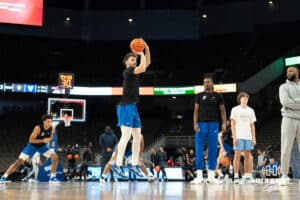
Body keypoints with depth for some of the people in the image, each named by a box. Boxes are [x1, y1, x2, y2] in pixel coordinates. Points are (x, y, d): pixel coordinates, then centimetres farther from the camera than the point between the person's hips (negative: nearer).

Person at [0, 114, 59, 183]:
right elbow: (31, 140, -27)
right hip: (32, 145, -4)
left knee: (55, 157, -11)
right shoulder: (38, 128, -29)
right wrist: (42, 140, -35)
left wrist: (48, 140, -12)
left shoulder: (52, 129, -14)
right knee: (19, 161, -13)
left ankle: (53, 177, 1)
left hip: (43, 146, 4)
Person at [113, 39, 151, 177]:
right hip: (126, 107, -10)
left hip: (134, 107, 10)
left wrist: (147, 50, 8)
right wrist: (141, 54, -10)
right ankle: (118, 166, -18)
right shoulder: (127, 71, -9)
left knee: (137, 136, 8)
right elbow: (143, 68, -24)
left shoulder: (135, 71, 17)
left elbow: (147, 64, 20)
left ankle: (134, 166, 13)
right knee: (126, 136, -17)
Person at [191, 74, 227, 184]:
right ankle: (199, 176, 0)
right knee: (199, 150, -4)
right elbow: (196, 111, 5)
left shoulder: (218, 96, 8)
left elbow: (222, 110, 5)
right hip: (201, 124, 0)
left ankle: (211, 176, 9)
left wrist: (224, 123, -10)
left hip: (213, 124, 0)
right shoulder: (199, 96, 8)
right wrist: (195, 123, -8)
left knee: (213, 150, 2)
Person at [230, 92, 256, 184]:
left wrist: (254, 138, 7)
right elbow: (232, 124, -1)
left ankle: (247, 176, 10)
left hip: (248, 137, 4)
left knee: (247, 156, 4)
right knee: (237, 155, -6)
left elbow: (252, 125, 15)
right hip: (238, 136, -4)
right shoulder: (235, 109, 4)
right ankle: (236, 176, -4)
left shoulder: (251, 110, 15)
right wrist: (234, 137, -10)